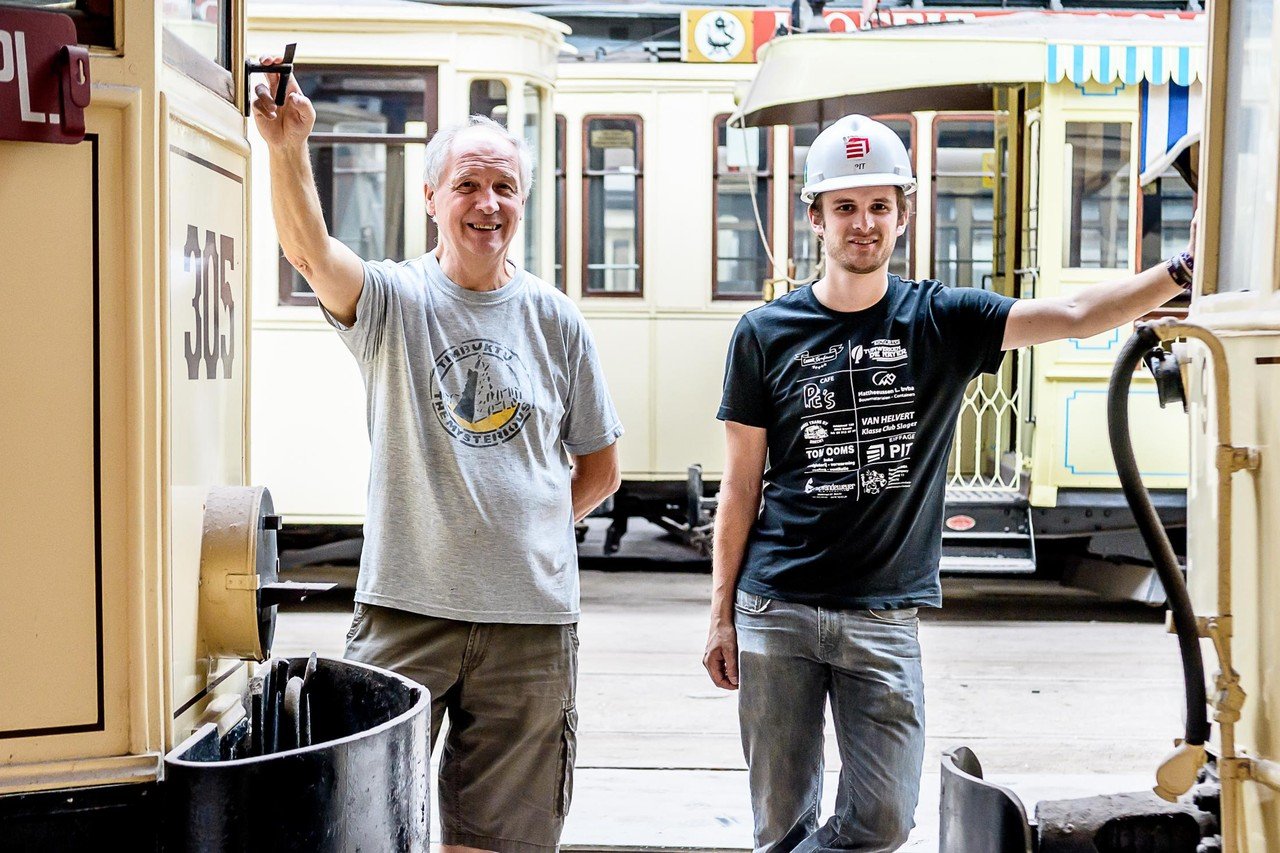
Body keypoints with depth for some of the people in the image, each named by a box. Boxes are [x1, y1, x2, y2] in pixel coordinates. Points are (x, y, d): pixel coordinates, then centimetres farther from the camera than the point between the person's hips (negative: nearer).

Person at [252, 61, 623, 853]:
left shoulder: (557, 321, 3)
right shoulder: (396, 300, -2)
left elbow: (599, 470, 11)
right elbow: (311, 252, -25)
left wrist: (524, 527, 1)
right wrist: (288, 147, -40)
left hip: (532, 616, 2)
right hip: (406, 607, -2)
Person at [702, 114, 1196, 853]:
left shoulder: (942, 321, 2)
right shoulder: (766, 334, 1)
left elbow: (1074, 315, -12)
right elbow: (742, 488, 4)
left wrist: (1181, 272, -26)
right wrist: (722, 612, 4)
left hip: (884, 615, 1)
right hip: (775, 611, 0)